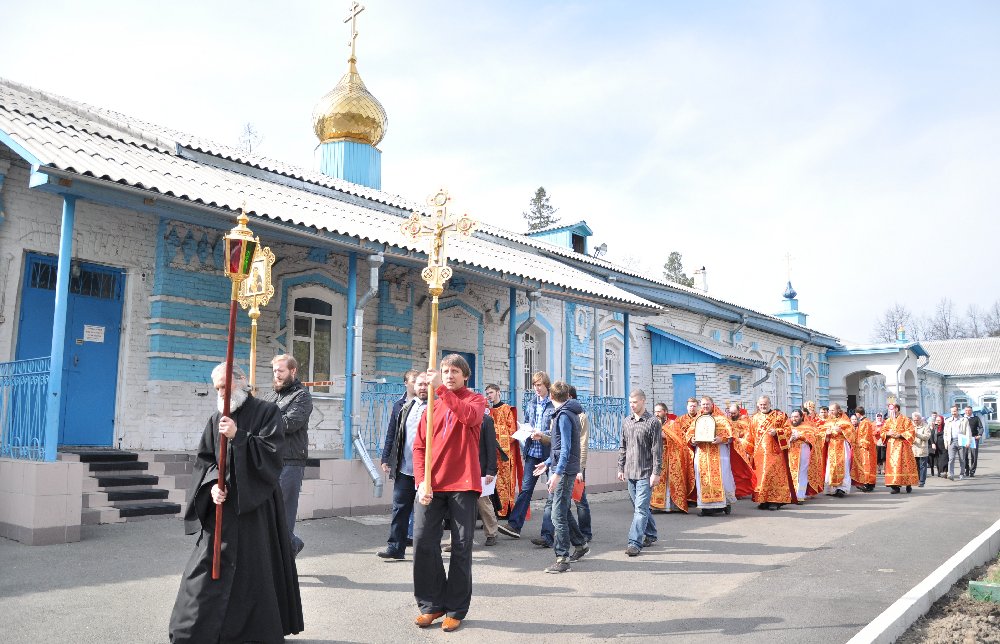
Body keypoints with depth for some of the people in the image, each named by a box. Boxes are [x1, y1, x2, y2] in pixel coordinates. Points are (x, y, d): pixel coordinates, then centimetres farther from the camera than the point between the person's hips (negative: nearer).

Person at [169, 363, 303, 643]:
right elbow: (204, 459, 10)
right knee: (208, 564, 3)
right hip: (222, 505, 4)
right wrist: (212, 484, -7)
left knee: (257, 567, 3)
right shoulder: (216, 419, 10)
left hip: (256, 504, -4)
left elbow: (271, 451, -13)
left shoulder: (267, 412, -3)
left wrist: (238, 436, -21)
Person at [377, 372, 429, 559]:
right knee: (399, 508, 6)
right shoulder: (405, 407, 11)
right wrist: (386, 458, 10)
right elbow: (392, 434, 15)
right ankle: (395, 546, 13)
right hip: (404, 469, 4)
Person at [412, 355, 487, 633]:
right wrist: (421, 480, -6)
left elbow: (470, 416, -22)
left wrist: (441, 389, -28)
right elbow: (419, 446, 8)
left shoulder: (475, 400, 4)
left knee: (461, 546, 2)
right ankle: (432, 604, 14)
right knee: (423, 541, -1)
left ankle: (456, 609, 13)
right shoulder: (432, 406, 14)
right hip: (432, 485, 4)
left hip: (463, 484, -3)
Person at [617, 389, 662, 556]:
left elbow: (657, 450, -8)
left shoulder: (653, 422, -7)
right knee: (638, 507, 14)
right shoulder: (626, 422, 10)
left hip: (645, 473, -6)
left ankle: (635, 542, -11)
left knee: (641, 508, -10)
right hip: (630, 472, 6)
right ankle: (650, 535, 30)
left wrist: (656, 473, -12)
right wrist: (621, 468, 13)